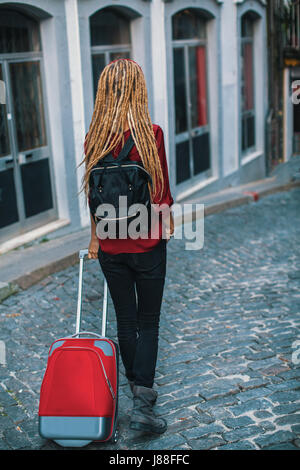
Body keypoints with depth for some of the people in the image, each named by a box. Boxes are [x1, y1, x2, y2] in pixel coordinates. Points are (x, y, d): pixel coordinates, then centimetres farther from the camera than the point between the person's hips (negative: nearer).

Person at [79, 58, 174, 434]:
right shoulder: (151, 133, -13)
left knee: (125, 320, 15)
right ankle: (142, 401, 2)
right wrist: (168, 223, 12)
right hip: (147, 243, -3)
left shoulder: (94, 137, -3)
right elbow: (161, 191, -6)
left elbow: (93, 195, 4)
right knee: (148, 322, 8)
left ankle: (136, 387, 29)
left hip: (110, 245, 3)